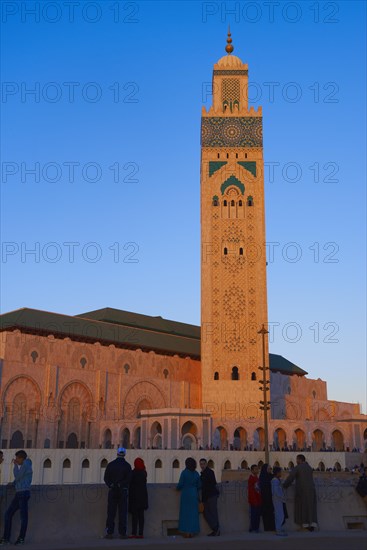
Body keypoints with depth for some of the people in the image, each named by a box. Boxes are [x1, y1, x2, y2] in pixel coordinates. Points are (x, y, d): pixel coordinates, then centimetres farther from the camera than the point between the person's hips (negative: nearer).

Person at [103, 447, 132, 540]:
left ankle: (109, 532, 3)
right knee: (123, 512, 2)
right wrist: (120, 484, -4)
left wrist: (111, 485, -6)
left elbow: (106, 478, -3)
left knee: (111, 512, 6)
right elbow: (128, 479, -10)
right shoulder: (127, 465, -2)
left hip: (112, 491, 1)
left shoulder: (110, 464, 3)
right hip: (123, 491, -1)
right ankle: (122, 533, 0)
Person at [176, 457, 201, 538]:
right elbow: (199, 486, 8)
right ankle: (192, 532, 11)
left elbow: (180, 484, -11)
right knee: (193, 513, 9)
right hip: (194, 495, 4)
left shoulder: (184, 472, -10)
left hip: (185, 495, -4)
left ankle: (187, 532, 2)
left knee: (185, 513, 4)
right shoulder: (196, 473, 3)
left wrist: (177, 488, 11)